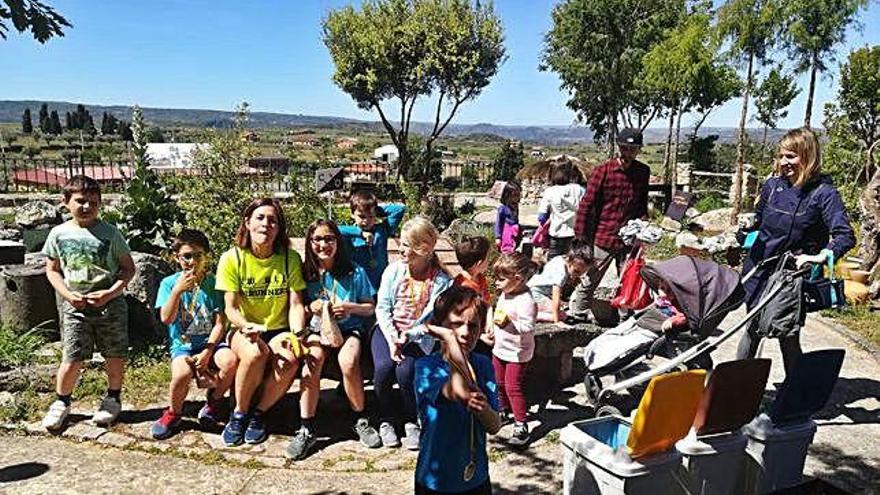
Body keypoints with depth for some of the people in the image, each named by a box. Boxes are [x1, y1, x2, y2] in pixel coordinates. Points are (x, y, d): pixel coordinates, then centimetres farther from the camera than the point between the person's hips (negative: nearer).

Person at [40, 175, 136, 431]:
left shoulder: (109, 232, -5)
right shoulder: (59, 233, 1)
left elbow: (128, 268, -1)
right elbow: (52, 269, 9)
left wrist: (110, 293, -14)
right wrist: (68, 294, -7)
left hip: (110, 305, -1)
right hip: (74, 306, 1)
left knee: (115, 356, 7)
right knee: (72, 359, 1)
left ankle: (112, 400, 29)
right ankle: (61, 402, 25)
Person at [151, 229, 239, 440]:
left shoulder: (213, 284, 0)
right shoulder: (169, 283, 0)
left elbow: (220, 324, -4)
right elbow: (166, 319, -12)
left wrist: (207, 353, -15)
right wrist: (178, 290, -23)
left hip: (211, 342, 1)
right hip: (183, 344, -1)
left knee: (231, 361, -31)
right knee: (182, 374, -33)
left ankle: (213, 401, 2)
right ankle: (174, 413, 2)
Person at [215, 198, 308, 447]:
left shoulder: (290, 258, -3)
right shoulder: (232, 258, -6)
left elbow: (296, 305, -5)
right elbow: (231, 308, -9)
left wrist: (296, 335, -24)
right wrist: (247, 326, -31)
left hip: (279, 331, 1)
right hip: (244, 331, -1)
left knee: (290, 362, -31)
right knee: (256, 352, -35)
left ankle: (258, 413, -3)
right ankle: (239, 413, -8)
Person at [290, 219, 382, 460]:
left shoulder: (355, 273, 0)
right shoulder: (306, 274, 4)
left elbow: (370, 308, 5)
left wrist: (350, 307, -13)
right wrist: (311, 307, -10)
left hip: (350, 329, -1)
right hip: (318, 329, 1)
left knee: (348, 361, -32)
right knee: (312, 358, -32)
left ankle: (361, 421, -11)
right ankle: (306, 429, -23)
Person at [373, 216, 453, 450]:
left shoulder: (441, 280, -9)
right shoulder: (394, 270, -1)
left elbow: (431, 319, -13)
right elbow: (382, 307, -1)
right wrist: (391, 339, -14)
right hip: (388, 330, 2)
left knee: (405, 371, -27)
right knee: (383, 368, -24)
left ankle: (411, 421, 1)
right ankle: (386, 420, 2)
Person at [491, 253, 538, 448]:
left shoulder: (525, 301, -26)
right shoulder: (505, 294, 2)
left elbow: (528, 328, -29)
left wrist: (508, 323, -38)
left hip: (517, 352, -9)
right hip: (500, 348, 9)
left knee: (513, 386, -7)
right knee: (500, 383, 21)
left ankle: (521, 425, 3)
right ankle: (505, 410, 42)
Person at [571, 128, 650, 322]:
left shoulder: (643, 172, 6)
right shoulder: (602, 172, -9)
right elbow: (586, 204, -7)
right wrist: (581, 237, -7)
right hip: (602, 238, -4)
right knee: (590, 280, 6)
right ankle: (577, 314, 22)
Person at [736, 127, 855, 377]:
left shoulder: (823, 193, -11)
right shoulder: (773, 185, 2)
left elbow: (845, 236, -19)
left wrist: (820, 256, -32)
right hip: (759, 271, 4)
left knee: (789, 339, 3)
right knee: (753, 330, 15)